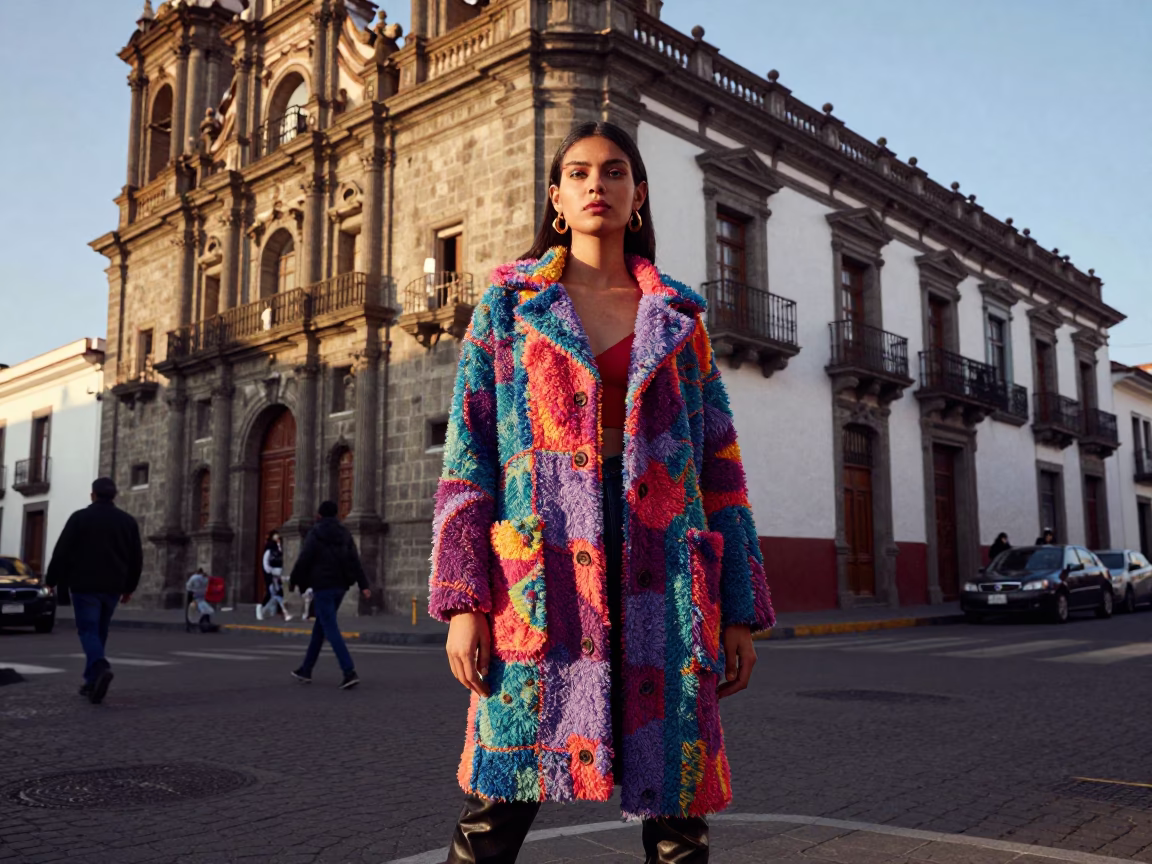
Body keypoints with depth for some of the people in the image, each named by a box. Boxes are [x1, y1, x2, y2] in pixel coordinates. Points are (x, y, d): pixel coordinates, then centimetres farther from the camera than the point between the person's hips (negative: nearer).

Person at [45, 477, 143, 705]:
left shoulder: (79, 518, -3)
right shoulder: (128, 521, 7)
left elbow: (61, 551, -4)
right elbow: (136, 558, 10)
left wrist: (52, 580, 5)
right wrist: (129, 587, 18)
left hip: (84, 585, -3)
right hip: (113, 587, 4)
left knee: (88, 630, -5)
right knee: (99, 632, 15)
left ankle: (100, 668, -30)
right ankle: (92, 681, 18)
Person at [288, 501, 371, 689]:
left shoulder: (315, 533, -6)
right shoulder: (344, 534, 9)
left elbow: (304, 559, -11)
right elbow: (355, 561, 1)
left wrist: (294, 580, 5)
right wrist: (363, 586, -4)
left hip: (323, 586, -7)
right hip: (340, 586, 7)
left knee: (331, 630, -9)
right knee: (320, 627, 18)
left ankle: (350, 672, -21)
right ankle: (306, 670, 28)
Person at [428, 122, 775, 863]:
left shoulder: (680, 316, 14)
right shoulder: (508, 303, 10)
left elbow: (720, 466, 11)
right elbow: (467, 455, 3)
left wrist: (740, 611, 5)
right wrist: (462, 600, -7)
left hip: (661, 583, 2)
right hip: (542, 578, -1)